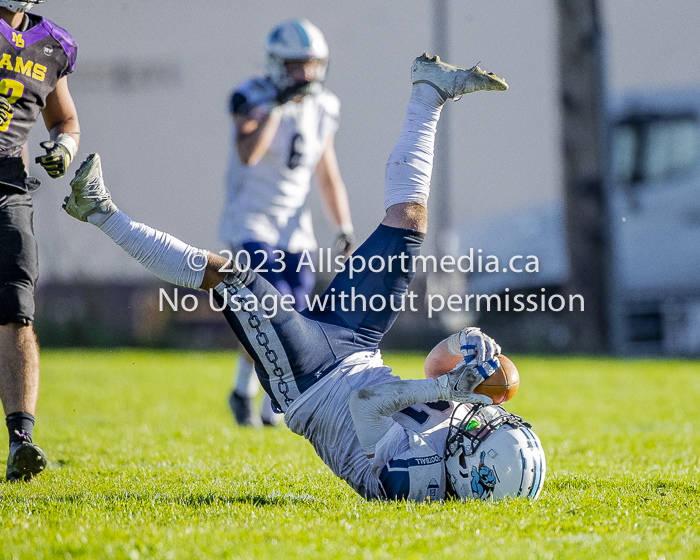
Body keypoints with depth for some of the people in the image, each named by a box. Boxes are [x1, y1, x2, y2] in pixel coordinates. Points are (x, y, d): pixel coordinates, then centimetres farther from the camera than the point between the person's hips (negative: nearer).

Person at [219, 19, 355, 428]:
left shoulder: (323, 108, 4)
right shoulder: (253, 98, -13)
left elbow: (328, 175, 13)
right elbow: (247, 153, -32)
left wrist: (346, 230, 6)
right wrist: (276, 104, -35)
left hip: (294, 229, 5)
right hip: (250, 225, -5)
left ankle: (272, 411, 17)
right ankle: (243, 391, 3)